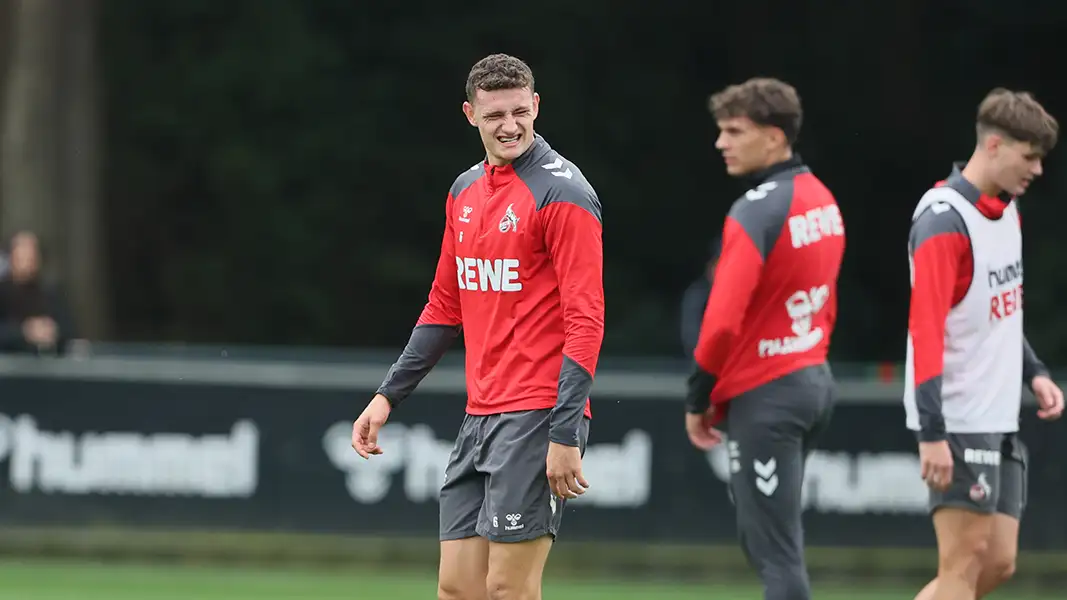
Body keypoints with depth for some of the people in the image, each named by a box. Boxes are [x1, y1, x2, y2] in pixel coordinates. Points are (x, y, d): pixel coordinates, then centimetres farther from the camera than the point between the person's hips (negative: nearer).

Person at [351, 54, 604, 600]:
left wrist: (566, 436, -20)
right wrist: (389, 395, 18)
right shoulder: (464, 192, 14)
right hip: (480, 418, 7)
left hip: (537, 418, -7)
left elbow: (585, 322, -14)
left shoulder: (562, 192, -10)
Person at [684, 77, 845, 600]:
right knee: (759, 538, 18)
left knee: (776, 552, -6)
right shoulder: (822, 200, 8)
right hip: (814, 381, 9)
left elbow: (723, 320, -22)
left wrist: (699, 399, -10)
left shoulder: (755, 213, -18)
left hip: (765, 398, -9)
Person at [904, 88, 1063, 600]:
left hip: (999, 419, 9)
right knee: (966, 557, -8)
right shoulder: (944, 221, -16)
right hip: (958, 421, -9)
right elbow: (925, 328, -20)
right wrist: (931, 433, -25)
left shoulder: (1006, 211, 12)